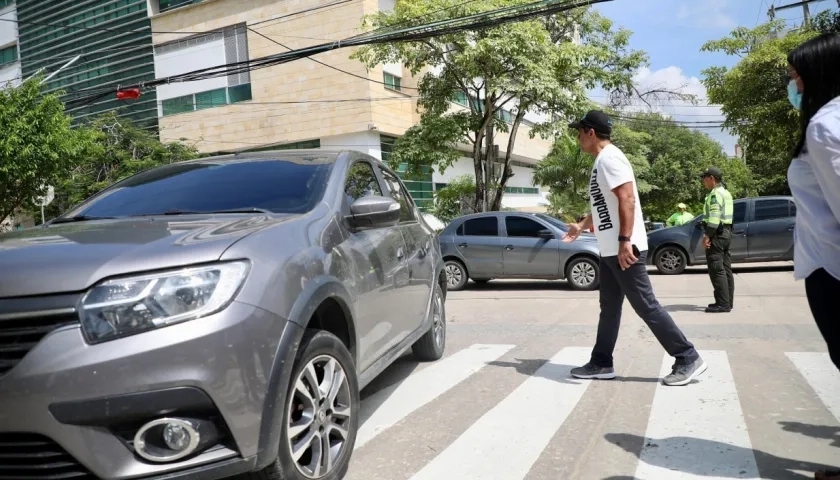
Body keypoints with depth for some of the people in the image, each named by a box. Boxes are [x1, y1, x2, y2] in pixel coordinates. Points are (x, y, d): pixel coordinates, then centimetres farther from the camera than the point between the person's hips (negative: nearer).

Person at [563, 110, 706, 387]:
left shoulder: (609, 158, -14)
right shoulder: (601, 161, 17)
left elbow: (628, 200, -24)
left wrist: (624, 241, -29)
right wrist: (581, 226, 38)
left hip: (624, 248, -11)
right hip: (610, 249, 11)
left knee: (646, 306, -6)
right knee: (609, 307, 13)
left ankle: (688, 359, 3)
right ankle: (601, 363, 21)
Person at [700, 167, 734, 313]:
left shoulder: (716, 193, -13)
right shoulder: (726, 193, 19)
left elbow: (714, 217, -22)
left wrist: (707, 235, -23)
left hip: (717, 234, -10)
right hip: (726, 232, 10)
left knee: (716, 270, -10)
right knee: (725, 269, 11)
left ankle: (723, 304, -11)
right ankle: (728, 301, 15)